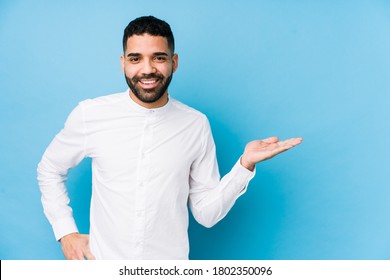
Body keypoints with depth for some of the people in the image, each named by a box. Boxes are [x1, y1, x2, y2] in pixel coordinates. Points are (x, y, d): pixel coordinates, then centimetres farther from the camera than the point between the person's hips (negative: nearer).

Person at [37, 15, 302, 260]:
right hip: (104, 260, 0)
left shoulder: (196, 125, -8)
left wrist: (245, 165, -16)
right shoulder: (90, 115, -10)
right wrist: (66, 232, -1)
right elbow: (50, 169, 6)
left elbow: (206, 213, -5)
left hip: (170, 265, 0)